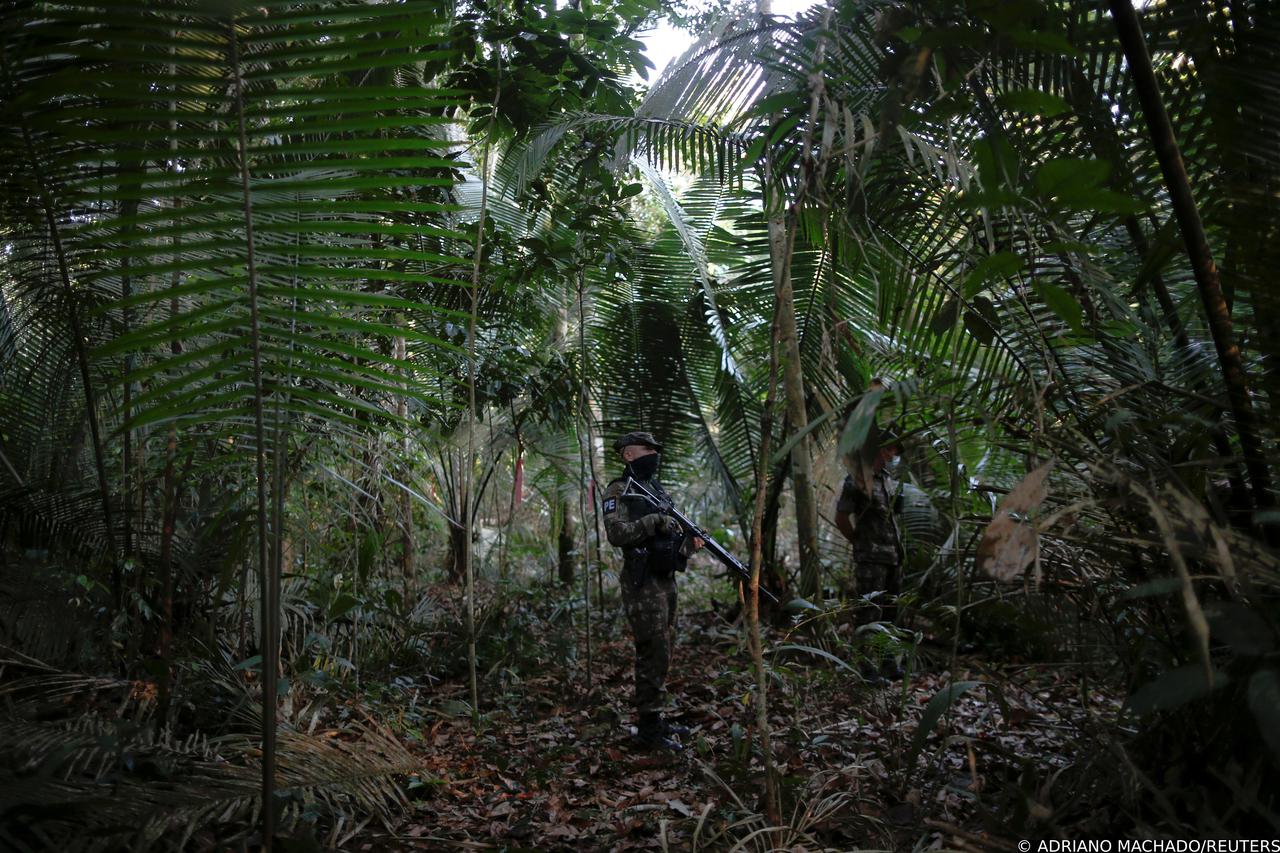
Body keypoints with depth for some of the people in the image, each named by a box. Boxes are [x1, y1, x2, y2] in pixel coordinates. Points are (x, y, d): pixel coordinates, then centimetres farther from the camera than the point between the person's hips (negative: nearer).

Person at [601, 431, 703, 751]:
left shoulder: (657, 490, 18)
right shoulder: (618, 491, -7)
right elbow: (616, 533, -21)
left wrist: (689, 543, 4)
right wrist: (654, 521, -23)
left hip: (666, 581, 9)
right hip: (642, 584, -9)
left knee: (663, 652, 13)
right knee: (653, 655, -7)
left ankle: (655, 717, 23)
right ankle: (648, 726, 1)